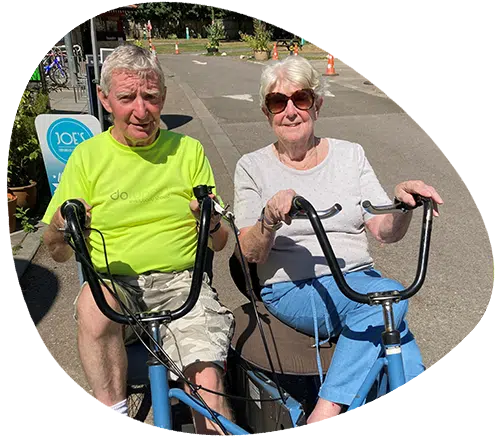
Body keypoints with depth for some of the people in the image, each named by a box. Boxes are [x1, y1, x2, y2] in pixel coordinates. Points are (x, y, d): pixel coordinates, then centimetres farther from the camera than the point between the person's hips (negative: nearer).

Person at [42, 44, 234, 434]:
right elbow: (59, 253, 8)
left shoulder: (188, 150, 9)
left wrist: (212, 224, -14)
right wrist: (61, 228, -14)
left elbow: (219, 245, 9)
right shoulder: (88, 156, 7)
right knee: (94, 300, -34)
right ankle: (115, 417, -19)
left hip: (182, 281, 0)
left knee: (208, 381, -25)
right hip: (114, 283, 1)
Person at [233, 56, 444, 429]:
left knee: (406, 368, -24)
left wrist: (404, 203, -19)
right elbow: (249, 255, -4)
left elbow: (385, 231, 2)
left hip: (357, 278, 3)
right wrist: (270, 219, -24)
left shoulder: (350, 154, 10)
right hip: (292, 289, -2)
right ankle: (326, 416, -22)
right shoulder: (253, 167, 4)